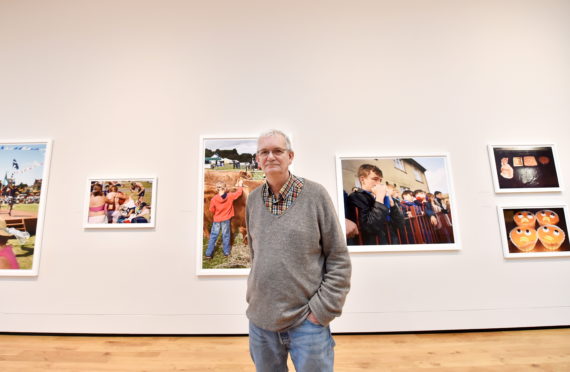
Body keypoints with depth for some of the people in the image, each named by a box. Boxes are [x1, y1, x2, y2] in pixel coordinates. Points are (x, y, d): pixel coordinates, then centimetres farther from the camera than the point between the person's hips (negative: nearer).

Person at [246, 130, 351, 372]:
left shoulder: (315, 194, -9)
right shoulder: (253, 199, 3)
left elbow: (339, 259, -6)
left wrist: (322, 310, -10)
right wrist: (254, 300, 10)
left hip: (306, 320, -3)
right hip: (260, 319, 4)